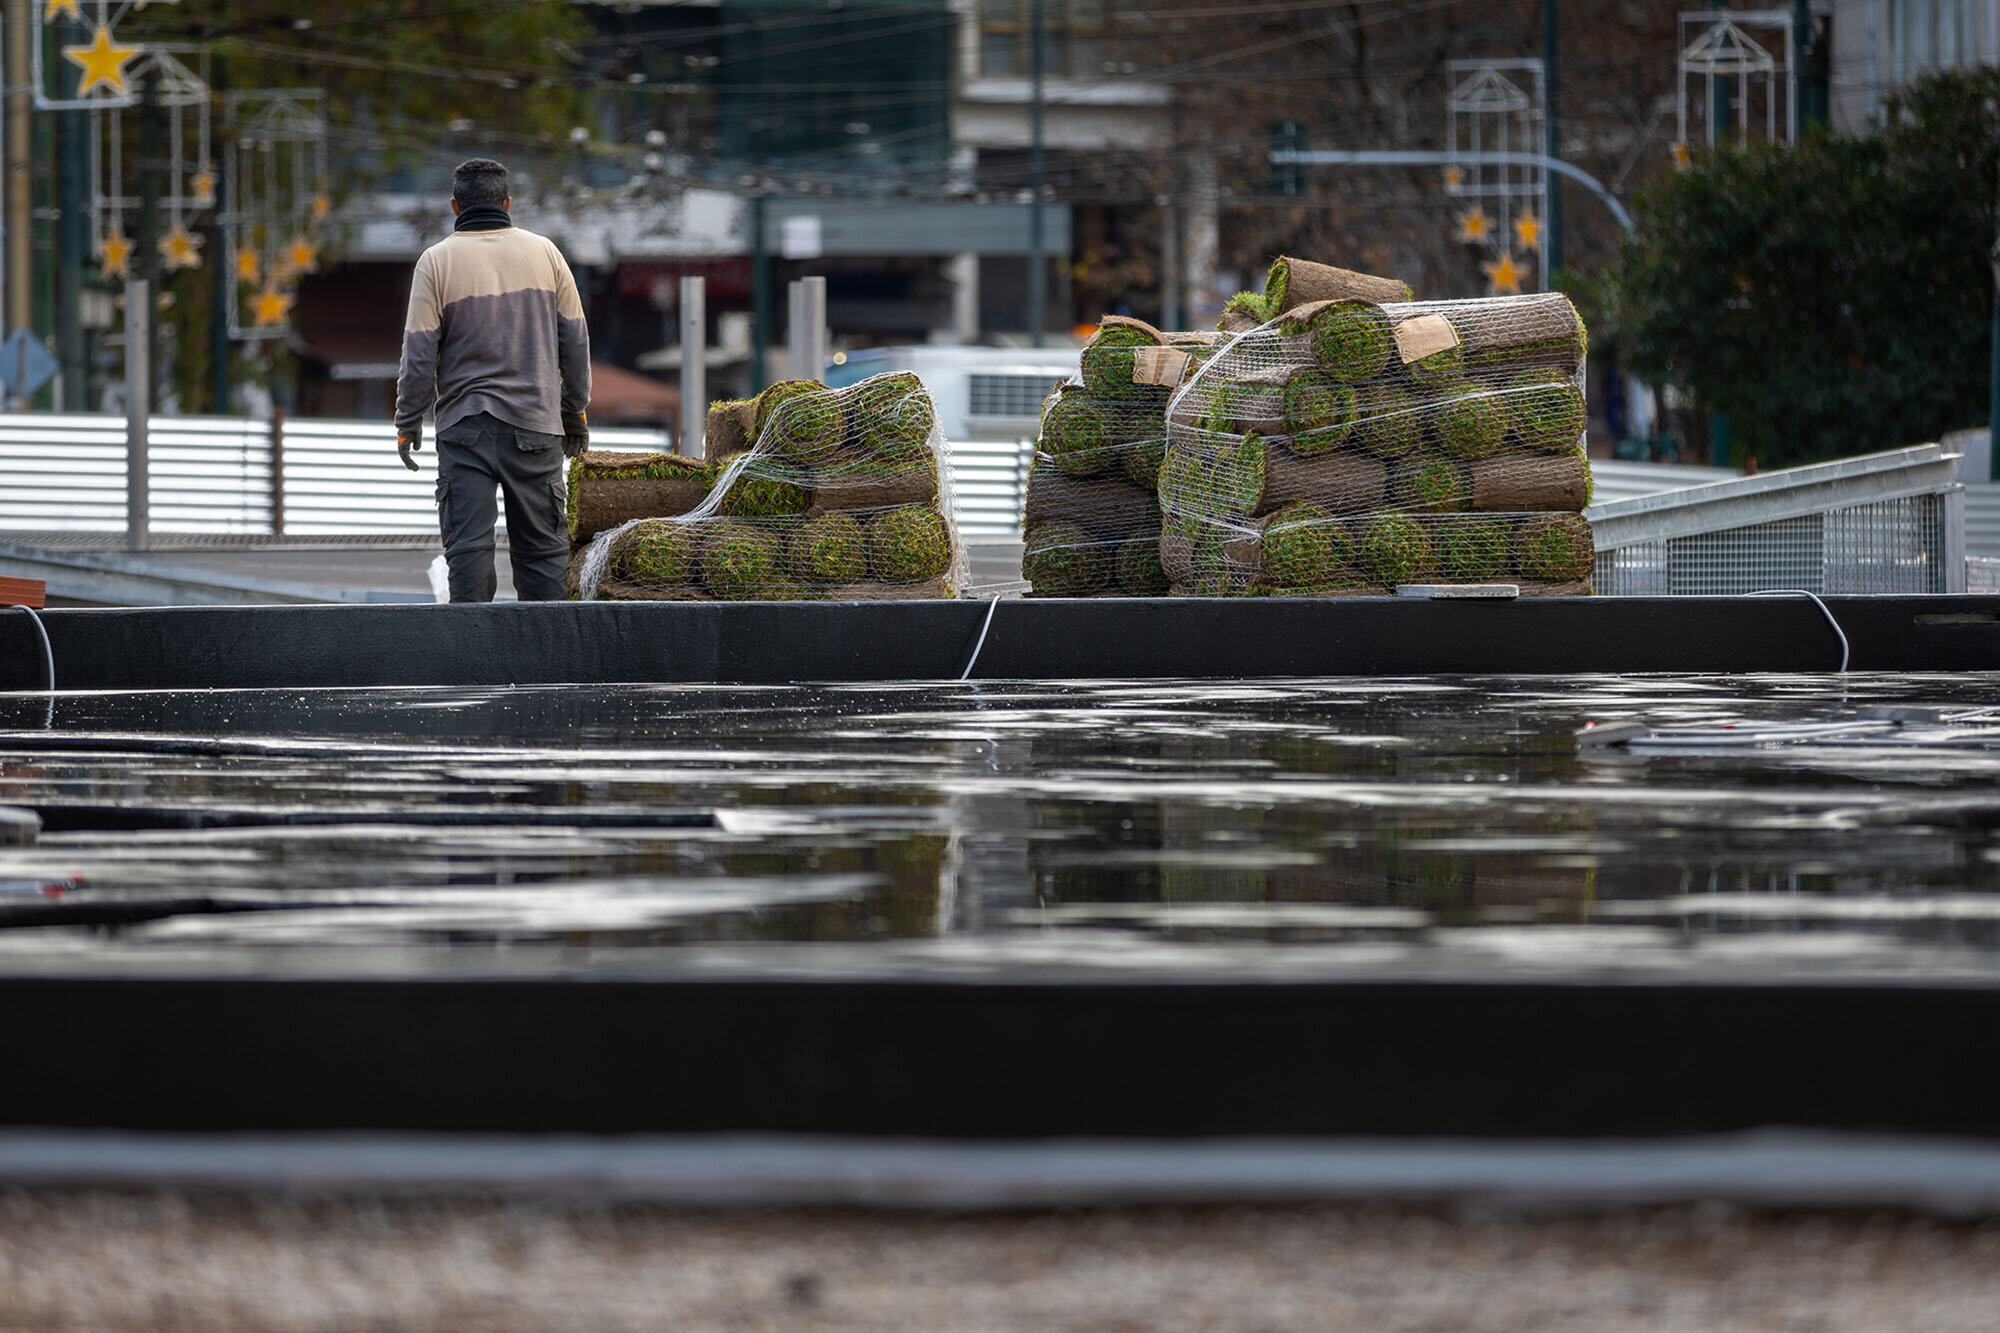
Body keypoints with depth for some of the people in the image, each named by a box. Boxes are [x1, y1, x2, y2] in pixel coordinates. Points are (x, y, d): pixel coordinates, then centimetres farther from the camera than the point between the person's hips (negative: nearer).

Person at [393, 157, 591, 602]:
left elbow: (419, 352, -4)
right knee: (542, 544, 5)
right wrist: (575, 412, 19)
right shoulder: (543, 252, 5)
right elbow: (574, 339, 9)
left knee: (468, 544, -2)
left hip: (465, 427, -2)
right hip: (535, 424, 2)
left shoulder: (437, 261, -2)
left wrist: (408, 422, 5)